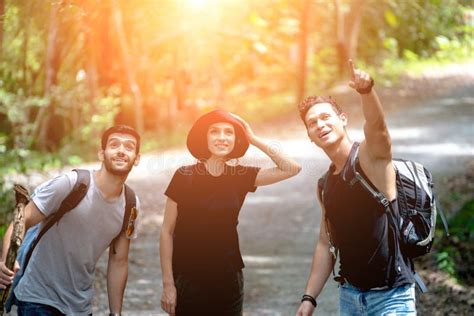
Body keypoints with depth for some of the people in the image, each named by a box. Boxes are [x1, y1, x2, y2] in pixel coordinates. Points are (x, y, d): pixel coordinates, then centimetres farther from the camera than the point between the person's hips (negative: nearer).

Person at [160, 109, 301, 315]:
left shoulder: (241, 176, 1)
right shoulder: (185, 176, -8)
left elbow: (292, 168, -7)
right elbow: (167, 231, -5)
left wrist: (253, 139, -7)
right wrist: (168, 284, -9)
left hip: (229, 280, 3)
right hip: (188, 281, -3)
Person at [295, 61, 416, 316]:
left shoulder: (371, 157, -9)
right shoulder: (325, 184, 10)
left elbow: (376, 125, -32)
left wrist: (366, 90, -51)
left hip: (391, 295, -6)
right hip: (349, 294, 7)